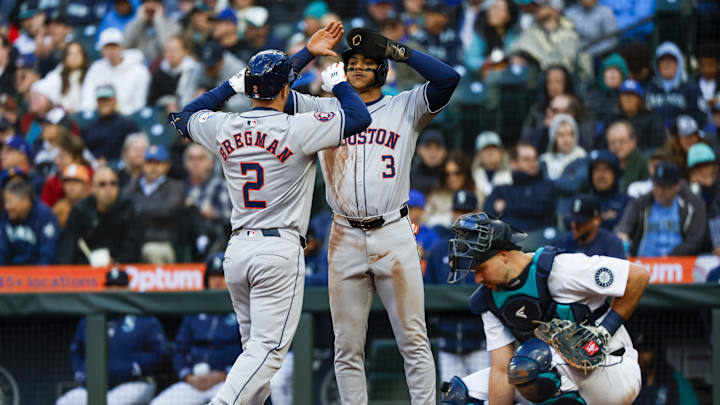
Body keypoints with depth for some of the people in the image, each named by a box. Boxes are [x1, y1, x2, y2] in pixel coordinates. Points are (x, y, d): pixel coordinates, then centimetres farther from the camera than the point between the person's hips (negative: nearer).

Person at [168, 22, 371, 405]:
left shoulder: (223, 127, 6)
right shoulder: (296, 129, -9)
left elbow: (184, 117, 27)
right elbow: (360, 117, -9)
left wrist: (233, 84, 28)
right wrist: (336, 79, 8)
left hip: (236, 250, 6)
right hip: (280, 249, -6)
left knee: (256, 345, 16)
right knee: (268, 348, -9)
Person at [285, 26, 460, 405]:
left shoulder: (405, 108, 9)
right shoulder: (325, 110, 13)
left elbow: (448, 78, -6)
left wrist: (398, 49, -4)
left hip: (394, 235, -2)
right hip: (346, 240, 2)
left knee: (413, 340, -3)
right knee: (347, 346, 3)